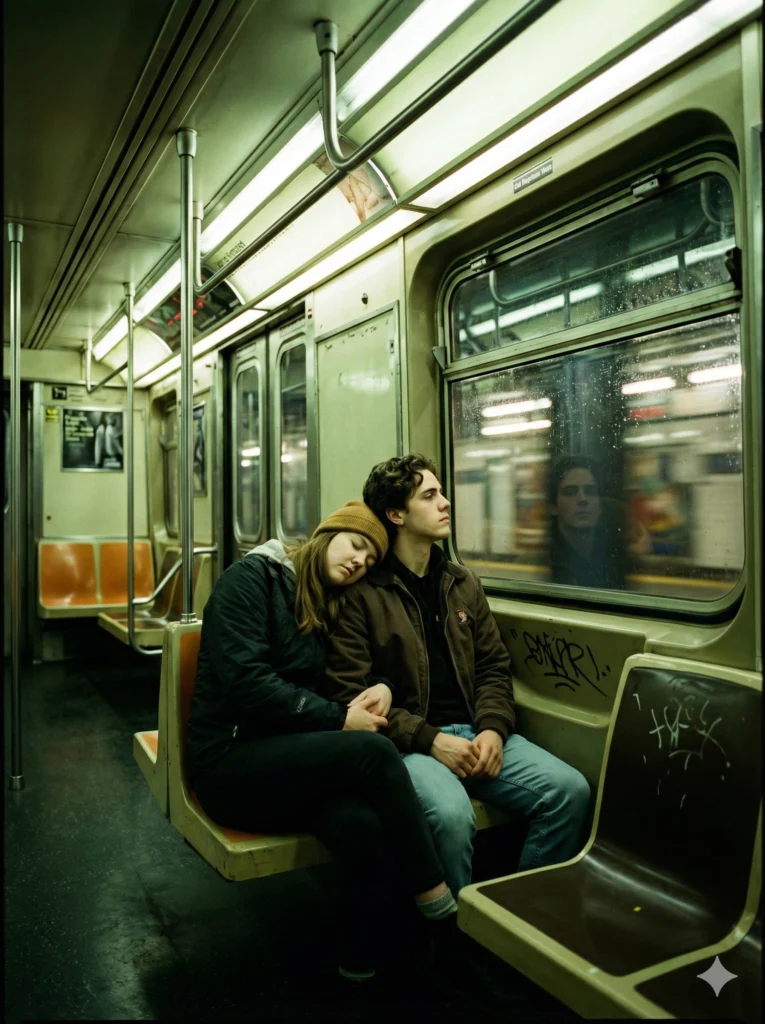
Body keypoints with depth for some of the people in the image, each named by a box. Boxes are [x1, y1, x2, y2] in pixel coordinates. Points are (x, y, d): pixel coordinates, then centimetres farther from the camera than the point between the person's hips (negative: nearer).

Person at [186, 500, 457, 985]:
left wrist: (378, 690, -5)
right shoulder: (251, 577, -9)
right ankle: (438, 902, -14)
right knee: (373, 751, -29)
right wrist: (339, 719, -18)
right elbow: (245, 682, -20)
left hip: (287, 754, 6)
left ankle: (360, 966, -8)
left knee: (362, 827, -29)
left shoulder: (327, 605, 15)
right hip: (231, 759, -6)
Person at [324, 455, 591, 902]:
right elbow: (353, 695, -8)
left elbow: (494, 667, 15)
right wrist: (430, 740, -16)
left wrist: (493, 729, -5)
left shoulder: (463, 584, 15)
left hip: (474, 731, 6)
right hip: (409, 742, -5)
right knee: (451, 814, -35)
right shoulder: (363, 593, -5)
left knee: (571, 790, -16)